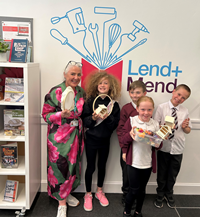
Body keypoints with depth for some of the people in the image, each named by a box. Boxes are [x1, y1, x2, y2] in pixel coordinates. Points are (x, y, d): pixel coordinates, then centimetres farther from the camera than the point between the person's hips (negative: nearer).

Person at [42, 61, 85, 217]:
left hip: (76, 135, 6)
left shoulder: (81, 92, 6)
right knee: (60, 167, 2)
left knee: (73, 165, 16)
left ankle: (67, 193, 39)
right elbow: (46, 115, -9)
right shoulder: (55, 92, -11)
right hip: (59, 136, -5)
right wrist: (62, 115, -24)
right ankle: (62, 202, 21)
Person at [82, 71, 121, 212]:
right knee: (90, 167, 8)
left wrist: (108, 118, -25)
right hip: (91, 139, -2)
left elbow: (115, 124, -7)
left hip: (105, 140, 2)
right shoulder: (90, 101, -6)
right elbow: (84, 120, -8)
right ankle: (88, 194, 28)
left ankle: (99, 192, 38)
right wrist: (93, 118, -27)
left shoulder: (114, 104, -4)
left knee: (102, 166, 16)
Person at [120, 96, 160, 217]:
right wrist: (130, 135, -27)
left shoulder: (155, 124, 0)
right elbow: (122, 140, -8)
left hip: (148, 163, 3)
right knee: (134, 190, 6)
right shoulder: (131, 121, -8)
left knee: (142, 189, 17)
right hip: (133, 162, -3)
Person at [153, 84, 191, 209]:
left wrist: (185, 127, -12)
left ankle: (169, 194, 43)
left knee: (173, 174, 18)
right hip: (164, 147, -2)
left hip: (178, 148, 3)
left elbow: (188, 131, 9)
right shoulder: (162, 107, -7)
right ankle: (160, 195, 38)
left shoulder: (185, 111, 1)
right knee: (162, 173, 15)